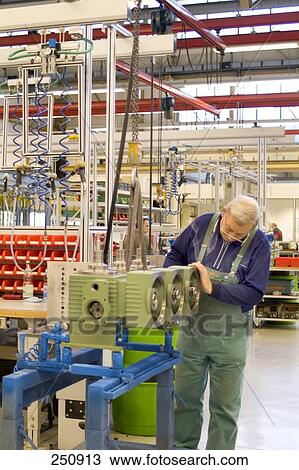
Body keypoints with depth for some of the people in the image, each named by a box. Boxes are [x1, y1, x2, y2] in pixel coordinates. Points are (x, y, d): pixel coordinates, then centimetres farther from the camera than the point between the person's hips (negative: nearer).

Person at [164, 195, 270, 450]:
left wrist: (212, 288, -27)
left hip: (229, 339, -2)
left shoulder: (258, 244, -12)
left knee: (224, 407, 10)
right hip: (192, 331, 3)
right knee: (185, 399, 16)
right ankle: (183, 448, 34)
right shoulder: (202, 225, -5)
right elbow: (175, 255, 10)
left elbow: (253, 292, -19)